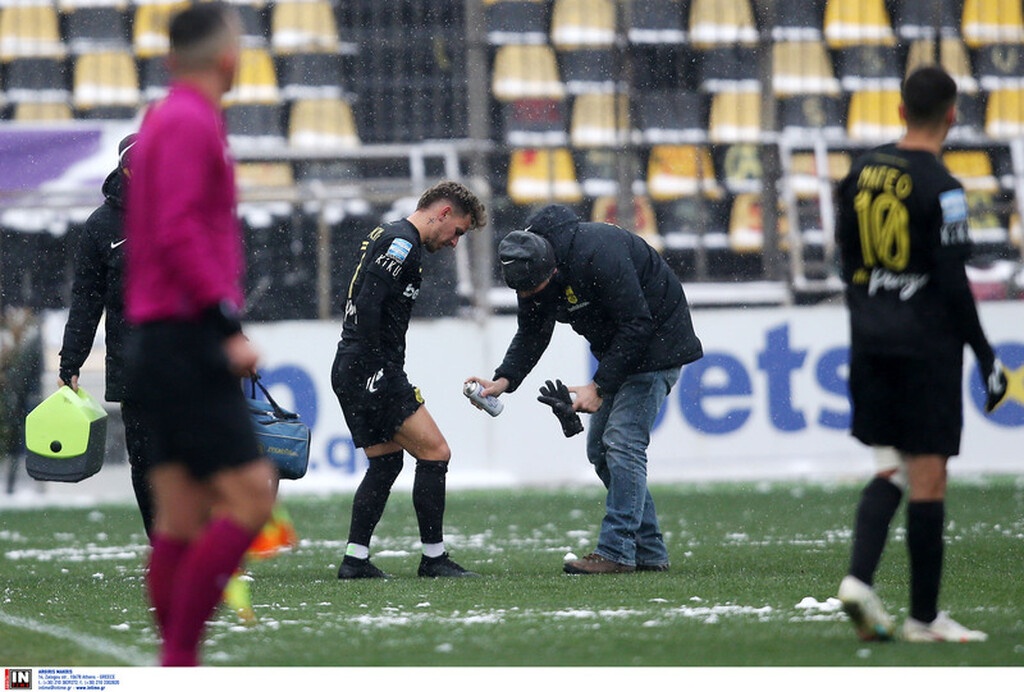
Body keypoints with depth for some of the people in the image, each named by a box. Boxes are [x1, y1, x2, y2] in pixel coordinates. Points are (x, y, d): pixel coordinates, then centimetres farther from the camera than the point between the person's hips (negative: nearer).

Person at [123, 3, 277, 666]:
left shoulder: (165, 120, 19)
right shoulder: (189, 122, -10)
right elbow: (178, 234, -20)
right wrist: (229, 326, -22)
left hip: (164, 343, 10)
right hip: (189, 342, -10)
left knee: (182, 521, 6)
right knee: (249, 499, -11)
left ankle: (177, 670, 5)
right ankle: (178, 655, -13)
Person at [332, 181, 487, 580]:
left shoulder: (388, 236, 20)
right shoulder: (403, 243, -12)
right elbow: (368, 305, -23)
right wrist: (375, 369, -22)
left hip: (351, 371, 11)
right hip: (371, 371, -11)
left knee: (386, 462, 16)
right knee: (435, 453, -7)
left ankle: (355, 560, 13)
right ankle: (433, 558, -3)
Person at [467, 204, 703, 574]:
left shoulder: (598, 255, -32)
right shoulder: (532, 271, -7)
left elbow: (636, 325, -29)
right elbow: (532, 333, 3)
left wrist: (599, 387, -28)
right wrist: (504, 380, -14)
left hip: (656, 341, -9)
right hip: (618, 348, 9)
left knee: (622, 442, -17)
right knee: (600, 450, 7)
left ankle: (615, 552, -18)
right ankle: (650, 553, 11)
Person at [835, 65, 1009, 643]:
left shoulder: (862, 172, 6)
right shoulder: (941, 188, -14)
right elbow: (953, 282, -15)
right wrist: (986, 357, -8)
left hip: (871, 338, 6)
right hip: (928, 343, -6)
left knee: (892, 470, 14)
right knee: (928, 480, 0)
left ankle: (860, 576, -6)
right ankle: (924, 617, 4)